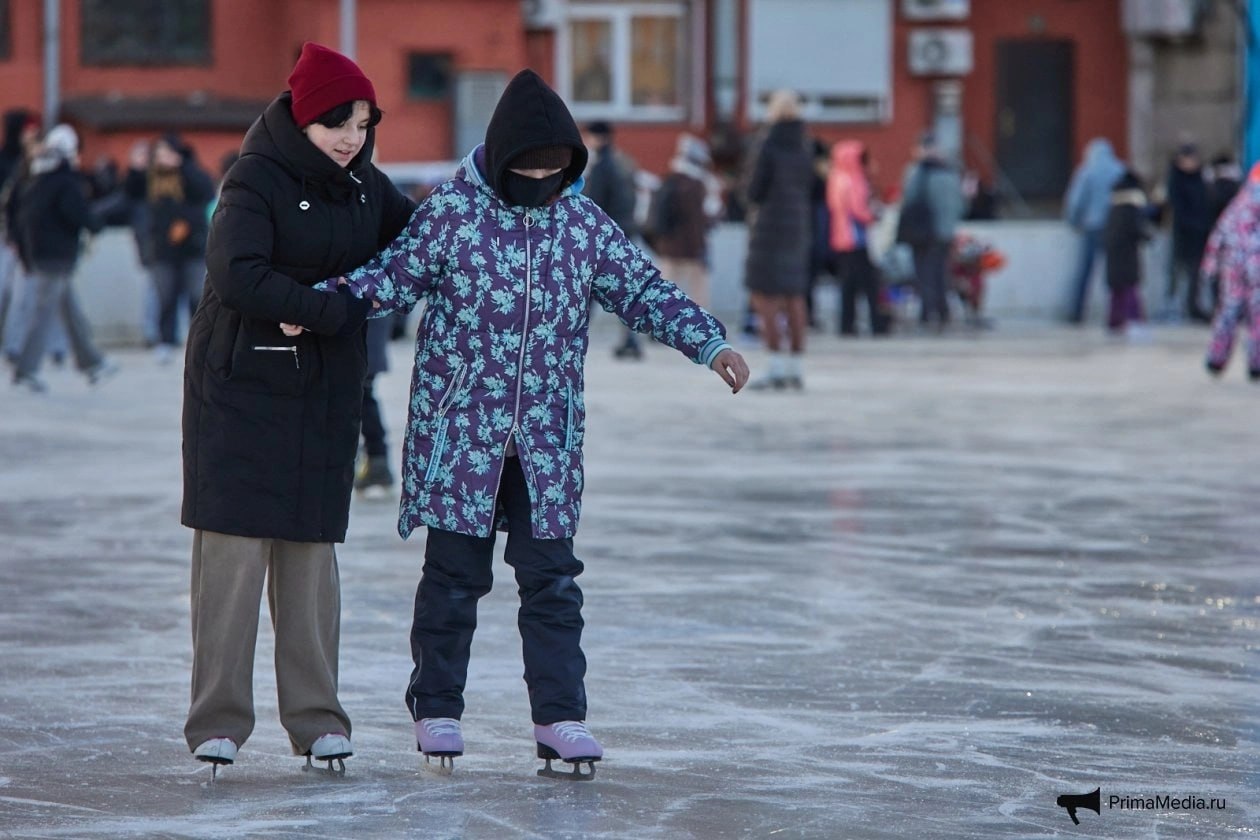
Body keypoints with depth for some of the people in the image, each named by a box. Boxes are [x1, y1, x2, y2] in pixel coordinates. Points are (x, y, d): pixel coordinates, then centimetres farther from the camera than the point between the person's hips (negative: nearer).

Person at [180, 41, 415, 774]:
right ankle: (219, 720, -1)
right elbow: (238, 275, -26)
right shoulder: (258, 178, -12)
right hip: (240, 384, -5)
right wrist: (336, 310, -22)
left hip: (326, 392, 5)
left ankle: (315, 716, 11)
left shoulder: (365, 185, 8)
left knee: (311, 549, 6)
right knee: (234, 548, -6)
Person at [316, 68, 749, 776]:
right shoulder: (450, 213, -5)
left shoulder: (586, 223, 3)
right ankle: (437, 708, 19)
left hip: (548, 438, 2)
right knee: (455, 572, 6)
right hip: (458, 431, -2)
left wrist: (710, 343, -5)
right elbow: (391, 278, -1)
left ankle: (560, 716, 6)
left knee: (552, 576, 2)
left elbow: (643, 291, 5)